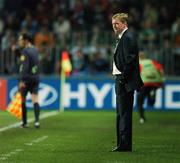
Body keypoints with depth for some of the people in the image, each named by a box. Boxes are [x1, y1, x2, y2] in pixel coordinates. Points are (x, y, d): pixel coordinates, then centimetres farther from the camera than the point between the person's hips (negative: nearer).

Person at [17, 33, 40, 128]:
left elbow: (24, 66, -19)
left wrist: (21, 80, -23)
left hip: (26, 78, -6)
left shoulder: (25, 51, -12)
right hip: (35, 78, 6)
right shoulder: (35, 50, 11)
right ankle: (37, 121, -14)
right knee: (35, 100, -1)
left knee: (22, 100, 6)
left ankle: (24, 122, 9)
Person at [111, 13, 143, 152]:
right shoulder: (122, 38, 18)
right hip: (121, 81, 11)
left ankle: (125, 145, -7)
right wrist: (120, 80, 15)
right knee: (121, 114, 14)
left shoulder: (128, 38, -13)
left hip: (126, 82, -11)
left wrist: (123, 80, -19)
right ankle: (122, 144, 19)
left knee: (125, 113, -9)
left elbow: (130, 61, -21)